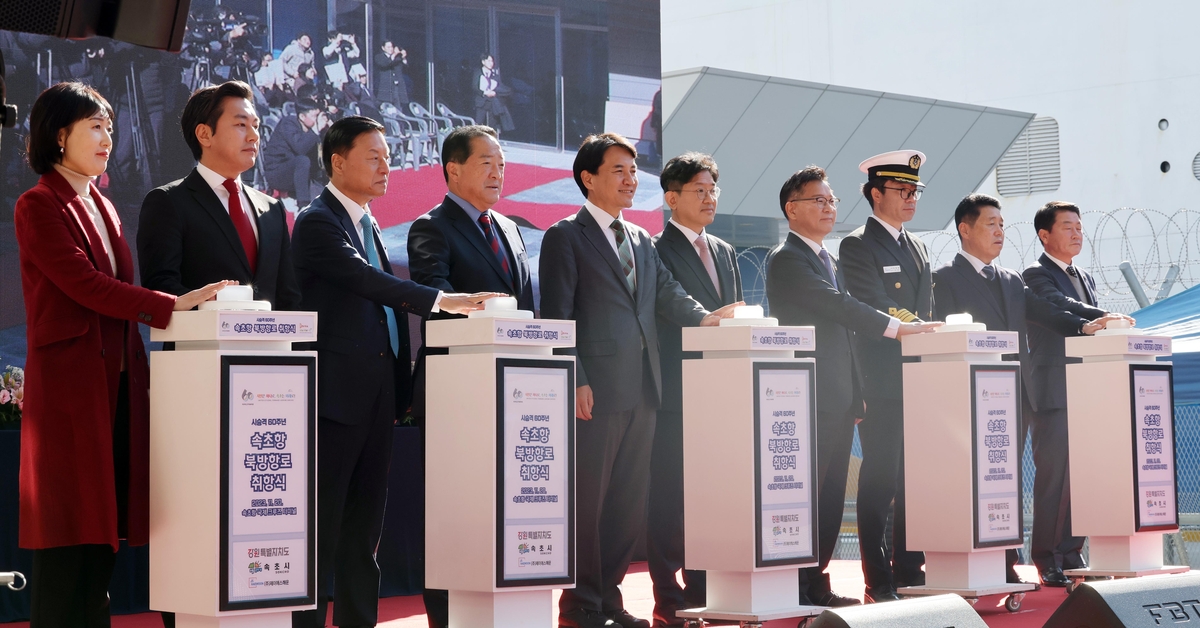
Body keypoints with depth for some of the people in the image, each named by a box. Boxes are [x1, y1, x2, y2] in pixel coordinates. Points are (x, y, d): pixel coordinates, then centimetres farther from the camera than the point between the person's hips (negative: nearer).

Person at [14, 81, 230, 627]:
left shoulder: (103, 208, 20)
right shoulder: (38, 206, -4)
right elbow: (83, 284, -15)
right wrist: (172, 305, -19)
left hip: (117, 381, 8)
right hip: (69, 381, -8)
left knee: (102, 527, 5)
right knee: (71, 530, -8)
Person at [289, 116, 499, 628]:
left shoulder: (369, 224, 19)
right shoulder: (318, 221, -8)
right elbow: (365, 279, -22)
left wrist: (401, 389, 12)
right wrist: (442, 301, -29)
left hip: (377, 393, 9)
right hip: (336, 391, -9)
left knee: (364, 525, 10)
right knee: (322, 524, -7)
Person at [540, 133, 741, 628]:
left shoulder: (641, 240, 19)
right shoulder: (565, 236, -3)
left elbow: (668, 294, 13)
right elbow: (557, 317, -9)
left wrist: (702, 317, -6)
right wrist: (576, 382, -15)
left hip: (641, 391, 7)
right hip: (596, 391, -7)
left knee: (632, 499, 10)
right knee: (587, 499, -2)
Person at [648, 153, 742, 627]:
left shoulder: (725, 252, 19)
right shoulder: (657, 251, -5)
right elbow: (666, 318, -11)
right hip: (676, 391, -7)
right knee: (669, 495, -4)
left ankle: (703, 588, 15)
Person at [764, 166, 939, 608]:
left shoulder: (829, 259, 22)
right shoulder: (787, 260, -8)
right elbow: (837, 305, -18)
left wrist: (856, 393, 17)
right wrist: (895, 327, -18)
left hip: (839, 397, 9)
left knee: (830, 494, 10)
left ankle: (816, 585, 15)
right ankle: (795, 590, -4)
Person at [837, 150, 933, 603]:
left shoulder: (918, 248, 21)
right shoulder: (857, 246, -4)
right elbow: (875, 310, -14)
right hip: (883, 382, -7)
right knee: (879, 480, -5)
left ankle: (910, 573, 13)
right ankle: (878, 580, -2)